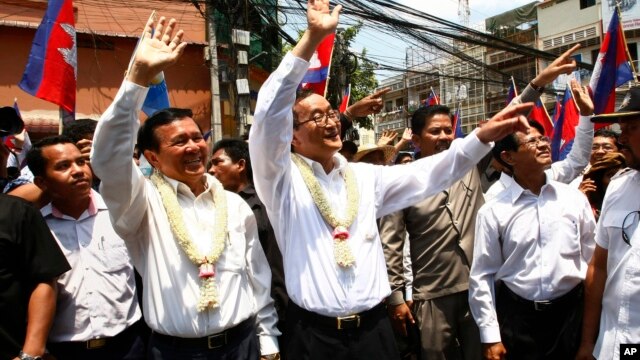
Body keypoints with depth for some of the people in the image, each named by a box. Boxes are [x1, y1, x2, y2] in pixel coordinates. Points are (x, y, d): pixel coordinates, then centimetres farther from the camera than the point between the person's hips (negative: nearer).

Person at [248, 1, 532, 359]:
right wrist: (312, 38, -25)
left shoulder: (366, 176, 8)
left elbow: (427, 175, 4)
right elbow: (270, 115, -18)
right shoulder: (283, 180, -5)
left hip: (374, 328, 4)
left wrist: (482, 137, -10)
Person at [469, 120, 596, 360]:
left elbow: (593, 259, 6)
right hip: (516, 317, -2)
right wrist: (490, 336, -5)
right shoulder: (493, 212, -7)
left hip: (571, 312, 2)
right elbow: (482, 276, -4)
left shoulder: (575, 198, 0)